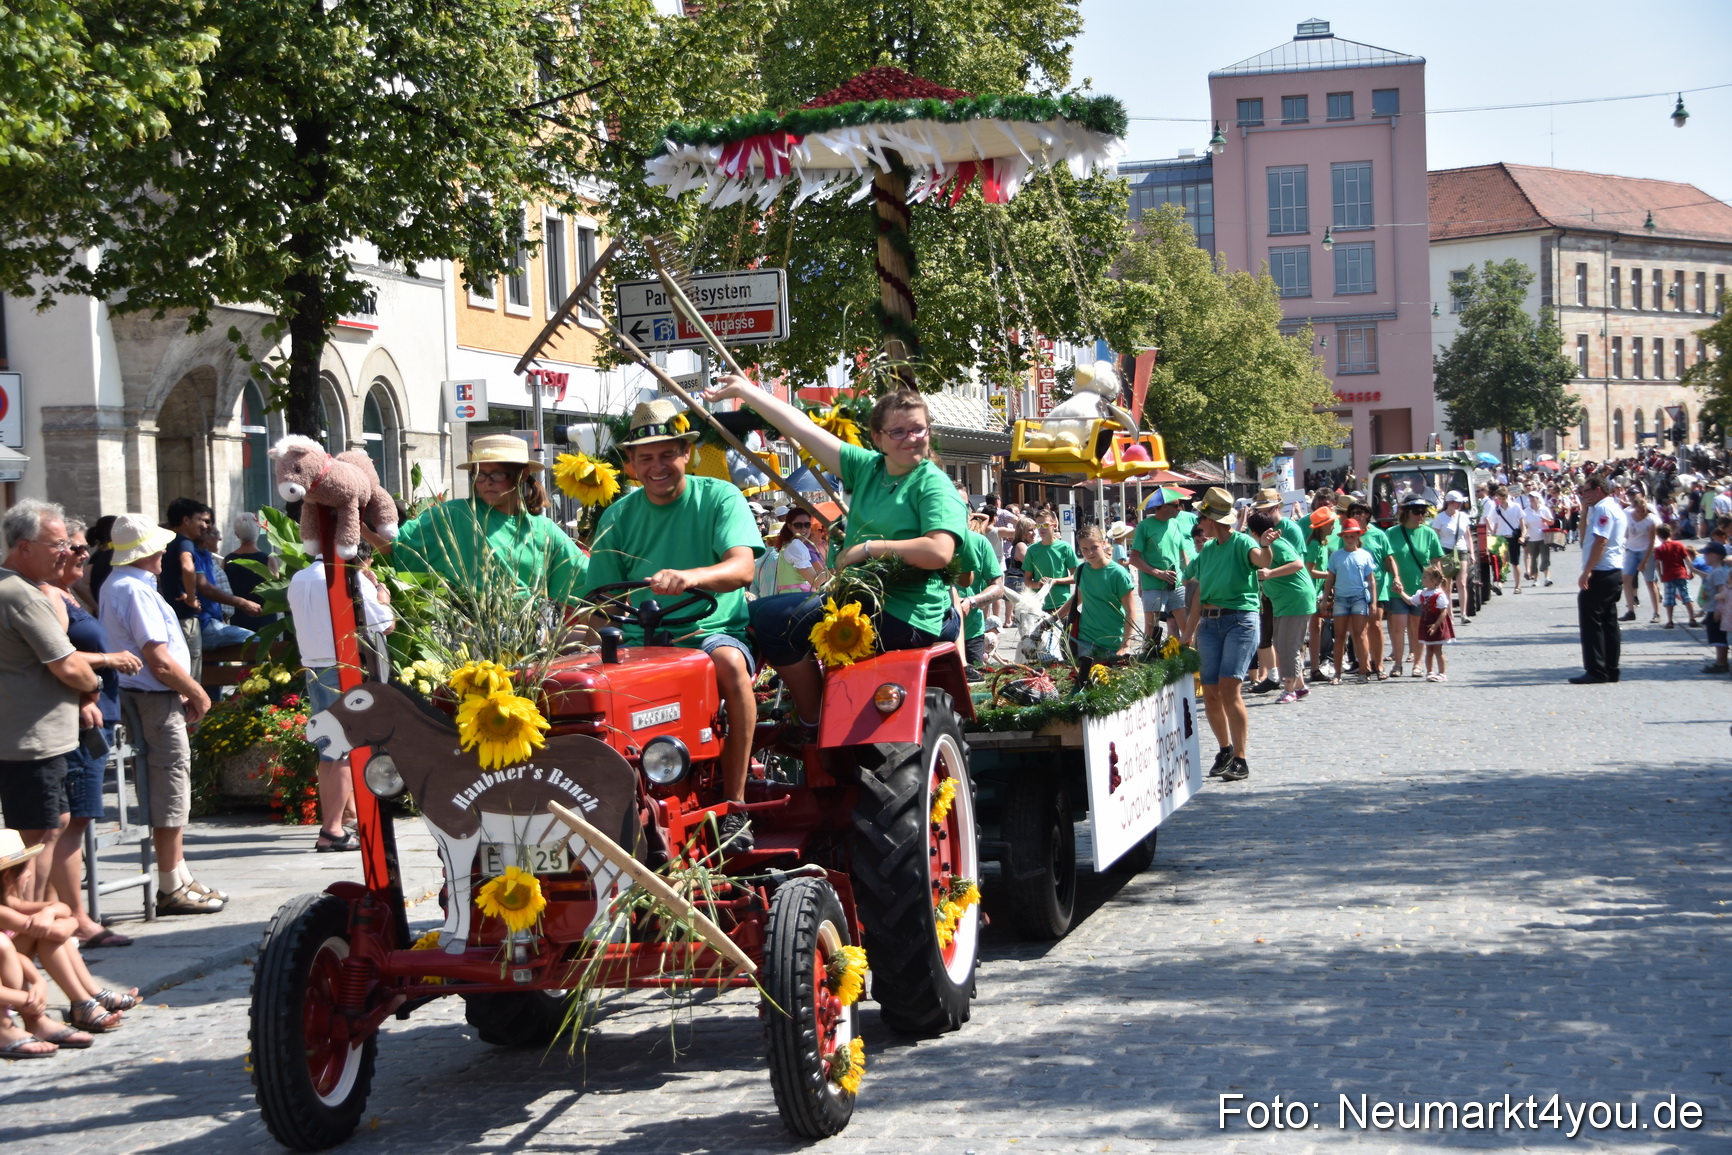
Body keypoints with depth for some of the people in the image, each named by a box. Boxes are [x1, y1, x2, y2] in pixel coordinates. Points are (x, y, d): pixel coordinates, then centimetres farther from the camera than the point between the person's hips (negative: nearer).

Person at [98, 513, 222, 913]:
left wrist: (186, 693, 13)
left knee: (171, 790, 16)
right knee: (171, 793, -4)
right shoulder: (136, 591, -18)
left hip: (146, 698, 10)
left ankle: (180, 877, 24)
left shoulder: (115, 585, 15)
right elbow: (160, 661, -22)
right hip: (155, 701, -10)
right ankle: (171, 890, 2)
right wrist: (197, 693, -8)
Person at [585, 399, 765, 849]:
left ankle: (734, 806, -27)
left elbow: (741, 568, -18)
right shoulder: (619, 517, 8)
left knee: (729, 661, -37)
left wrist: (690, 576, -38)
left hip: (713, 630, -2)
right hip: (642, 641, 2)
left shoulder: (718, 497, -1)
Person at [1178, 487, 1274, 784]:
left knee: (1230, 690, -15)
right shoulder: (1207, 551, 16)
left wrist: (1265, 546, -49)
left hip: (1240, 620, -6)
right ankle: (1225, 749, 22)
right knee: (1210, 694, 2)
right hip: (1209, 624, 6)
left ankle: (1240, 760, -10)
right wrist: (1188, 634, 20)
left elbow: (1263, 561, -27)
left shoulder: (1242, 543, -4)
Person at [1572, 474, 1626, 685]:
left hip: (1600, 574, -10)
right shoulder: (1614, 507, 20)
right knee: (1608, 622, 11)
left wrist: (1586, 572, -24)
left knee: (1590, 621, -7)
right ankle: (1610, 670, 12)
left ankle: (1596, 670, -8)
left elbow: (1600, 541, -23)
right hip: (1614, 572, 10)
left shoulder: (1603, 508, -13)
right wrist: (1585, 510, 16)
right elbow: (1585, 536, 22)